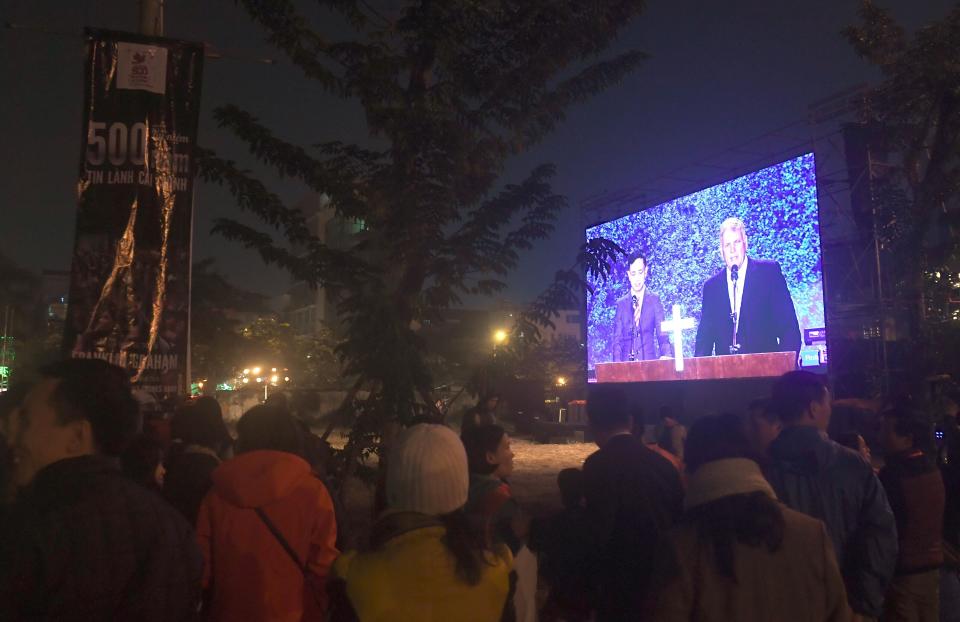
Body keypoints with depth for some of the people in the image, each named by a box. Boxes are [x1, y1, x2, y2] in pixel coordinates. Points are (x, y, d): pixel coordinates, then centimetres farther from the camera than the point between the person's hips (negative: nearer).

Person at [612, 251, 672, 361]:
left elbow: (662, 334, 4)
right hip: (626, 362, 1)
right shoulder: (621, 303, 9)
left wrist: (666, 356, -15)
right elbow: (617, 339, 7)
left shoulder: (654, 300, 7)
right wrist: (617, 365, -9)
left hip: (649, 362, -1)